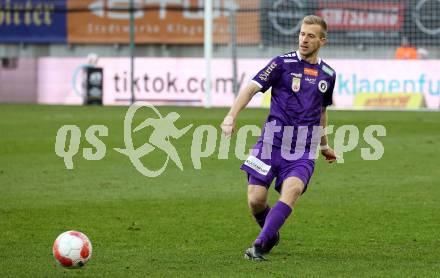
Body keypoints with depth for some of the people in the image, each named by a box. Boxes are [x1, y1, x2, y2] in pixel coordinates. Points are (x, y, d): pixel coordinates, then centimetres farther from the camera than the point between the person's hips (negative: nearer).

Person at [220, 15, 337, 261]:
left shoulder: (328, 74, 12)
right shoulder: (283, 63, -1)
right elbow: (252, 88, -10)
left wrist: (324, 145, 35)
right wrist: (232, 116, -24)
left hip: (303, 150, 1)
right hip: (273, 141, -1)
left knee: (291, 190, -25)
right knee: (255, 200, -5)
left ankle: (259, 246, -25)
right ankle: (272, 235, 27)